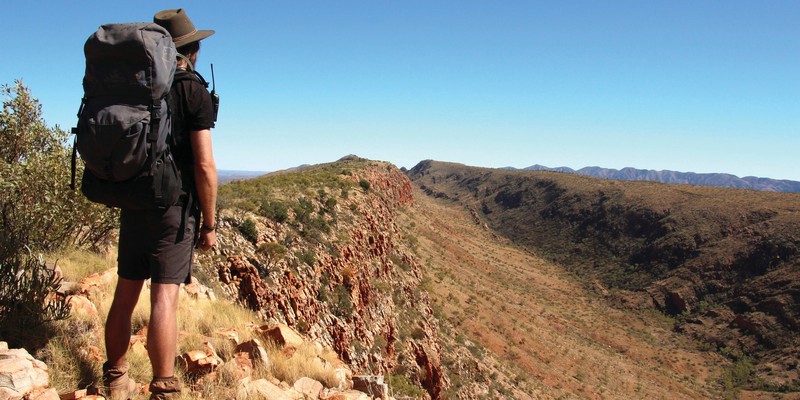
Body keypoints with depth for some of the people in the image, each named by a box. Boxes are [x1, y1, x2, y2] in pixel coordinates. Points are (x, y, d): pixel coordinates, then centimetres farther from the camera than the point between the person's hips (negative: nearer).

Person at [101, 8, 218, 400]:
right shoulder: (194, 92, -8)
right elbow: (204, 165, -13)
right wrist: (210, 224, -7)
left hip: (133, 205, 6)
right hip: (175, 207, -5)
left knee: (125, 294, 13)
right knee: (164, 297, -5)